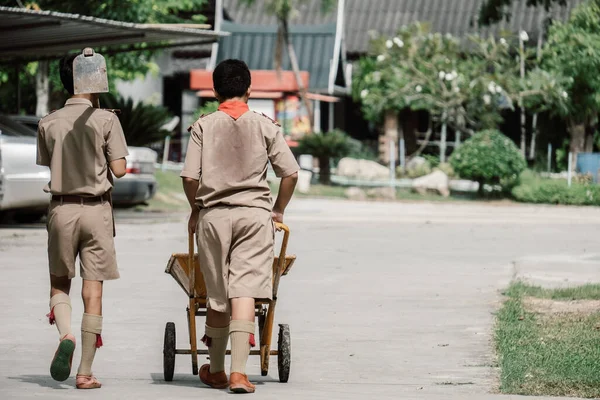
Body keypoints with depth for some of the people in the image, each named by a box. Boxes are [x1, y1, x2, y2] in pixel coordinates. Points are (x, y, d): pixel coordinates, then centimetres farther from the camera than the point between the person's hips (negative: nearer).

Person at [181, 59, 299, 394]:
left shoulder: (204, 126, 1)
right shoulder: (264, 125, 2)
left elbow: (190, 177, -5)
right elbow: (290, 172, 0)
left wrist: (196, 209, 12)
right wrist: (278, 210, 13)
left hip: (214, 215, 1)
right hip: (255, 213, -1)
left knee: (218, 296, 10)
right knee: (245, 291, -6)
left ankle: (216, 371, 24)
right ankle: (239, 371, -17)